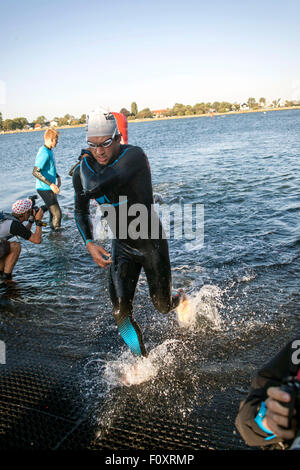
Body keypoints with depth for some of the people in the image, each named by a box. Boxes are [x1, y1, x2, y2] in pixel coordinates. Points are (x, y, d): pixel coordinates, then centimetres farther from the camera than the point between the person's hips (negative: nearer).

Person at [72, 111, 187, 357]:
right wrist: (90, 243, -4)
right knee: (121, 313, -5)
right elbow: (81, 211, 10)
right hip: (122, 246, 4)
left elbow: (94, 188, -39)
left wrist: (85, 163, -18)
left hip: (151, 243, -4)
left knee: (163, 306, 11)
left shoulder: (134, 156, -25)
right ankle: (143, 359, 22)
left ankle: (180, 298, 51)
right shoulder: (83, 170, -7)